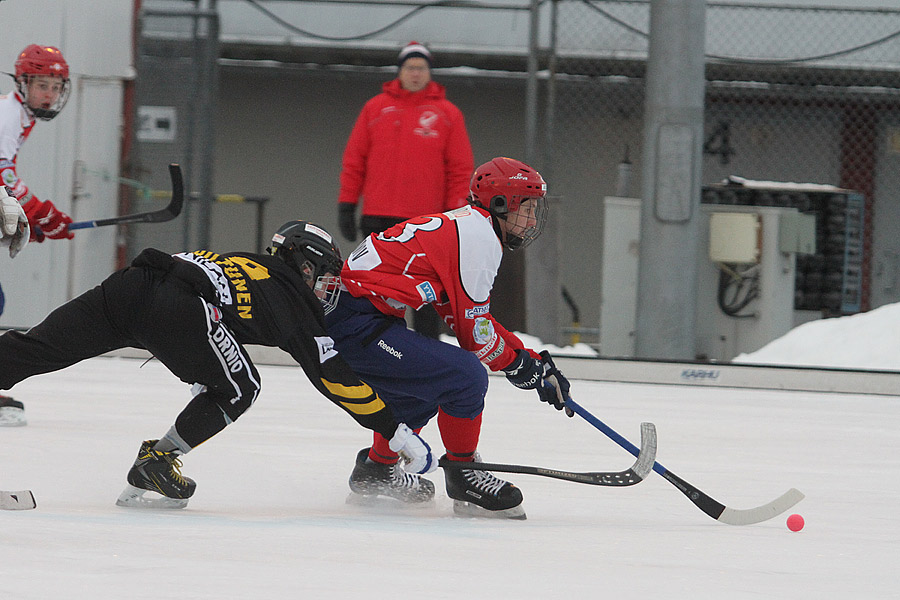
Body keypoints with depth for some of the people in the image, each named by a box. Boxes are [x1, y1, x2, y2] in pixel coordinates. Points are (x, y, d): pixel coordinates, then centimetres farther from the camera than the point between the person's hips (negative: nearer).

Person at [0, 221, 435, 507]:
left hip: (131, 283, 7)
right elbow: (338, 380, 15)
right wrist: (397, 433, 19)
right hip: (175, 304, -7)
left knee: (37, 350, 2)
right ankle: (153, 467, 6)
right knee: (238, 390, 12)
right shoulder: (296, 301, 17)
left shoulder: (249, 265, 37)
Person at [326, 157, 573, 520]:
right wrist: (522, 367, 6)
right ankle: (462, 474, -1)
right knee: (466, 377, -15)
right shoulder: (478, 234, -11)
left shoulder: (461, 226, 21)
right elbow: (473, 330, -10)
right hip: (356, 323, -11)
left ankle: (375, 468, 40)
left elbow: (478, 322, 27)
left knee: (424, 389, 29)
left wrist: (535, 362, 22)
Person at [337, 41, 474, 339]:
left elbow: (461, 169, 5)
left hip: (426, 222, -1)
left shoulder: (448, 115, 5)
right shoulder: (375, 108, 7)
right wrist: (346, 204, 4)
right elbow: (354, 160, 9)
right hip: (379, 220, 1)